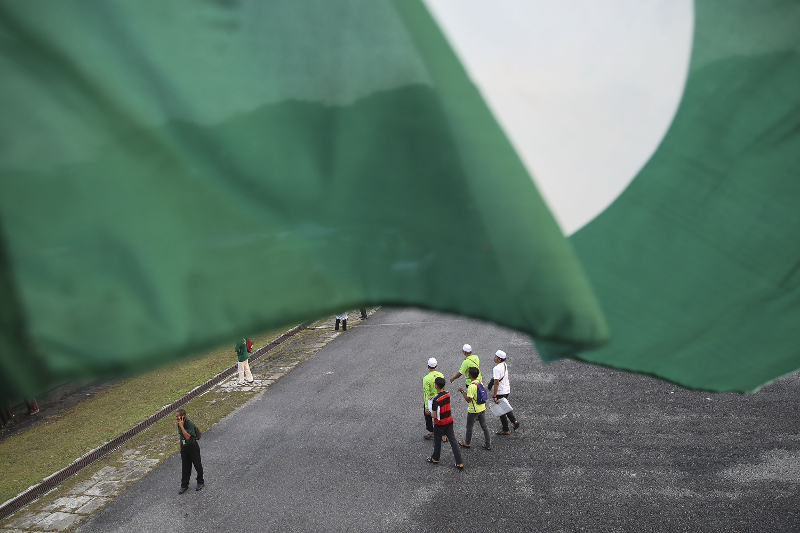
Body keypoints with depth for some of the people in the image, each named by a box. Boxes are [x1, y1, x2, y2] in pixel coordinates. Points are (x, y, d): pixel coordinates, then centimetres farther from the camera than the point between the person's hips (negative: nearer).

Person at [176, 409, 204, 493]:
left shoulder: (190, 423, -24)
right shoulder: (179, 424, 0)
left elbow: (187, 436, -31)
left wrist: (181, 426, -31)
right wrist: (181, 448, 16)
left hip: (192, 446, -6)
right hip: (184, 447, 6)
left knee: (197, 465, 9)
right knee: (185, 467, 11)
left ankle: (200, 482, 27)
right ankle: (184, 485, 21)